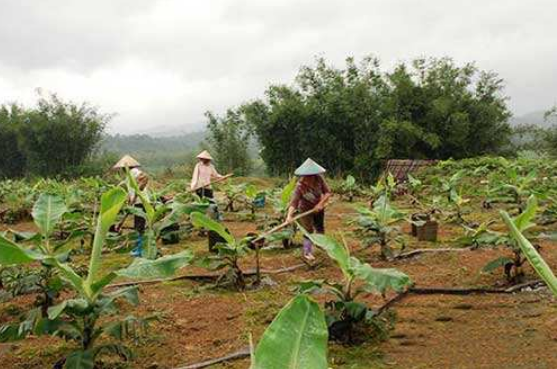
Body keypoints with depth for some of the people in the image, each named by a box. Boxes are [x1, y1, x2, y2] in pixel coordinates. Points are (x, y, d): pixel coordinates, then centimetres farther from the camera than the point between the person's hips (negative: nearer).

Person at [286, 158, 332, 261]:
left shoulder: (319, 179, -25)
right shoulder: (300, 186, -34)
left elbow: (328, 192, -19)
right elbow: (294, 202, -40)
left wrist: (321, 203, -30)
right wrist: (289, 215, -54)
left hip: (318, 207, 4)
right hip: (306, 209, -4)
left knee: (320, 227, 22)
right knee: (308, 230, -6)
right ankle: (307, 252, 7)